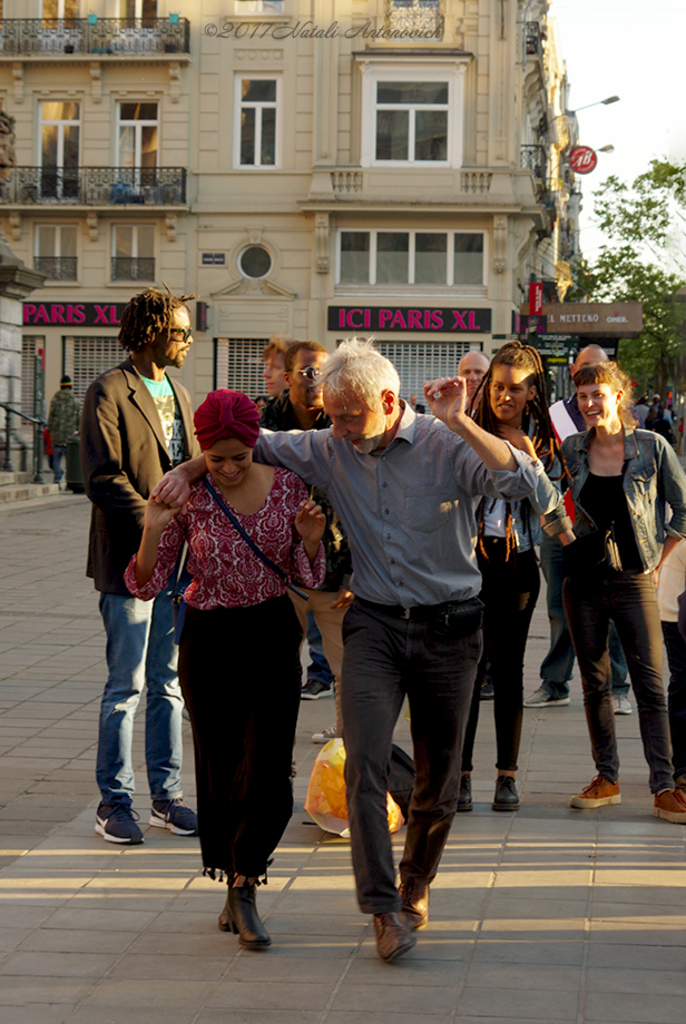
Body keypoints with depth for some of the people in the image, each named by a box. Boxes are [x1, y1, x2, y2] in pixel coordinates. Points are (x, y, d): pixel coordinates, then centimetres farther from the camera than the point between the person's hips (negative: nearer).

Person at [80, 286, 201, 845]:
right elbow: (103, 478, -15)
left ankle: (166, 797, 18)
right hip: (130, 562, -7)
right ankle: (114, 802, 6)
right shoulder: (110, 392, -8)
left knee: (169, 685, 11)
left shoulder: (179, 393, 17)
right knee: (126, 687, -2)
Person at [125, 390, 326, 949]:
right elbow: (147, 585, -5)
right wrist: (153, 530, -22)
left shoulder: (287, 485, -3)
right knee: (222, 768, 6)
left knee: (269, 770, -8)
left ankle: (243, 886, 10)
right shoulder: (186, 497, -8)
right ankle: (240, 888, 24)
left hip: (274, 636, 1)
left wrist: (310, 541, -15)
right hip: (210, 639, -1)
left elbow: (307, 576, 5)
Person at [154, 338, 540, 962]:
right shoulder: (331, 450, 1)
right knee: (365, 763, -17)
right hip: (374, 624, 2)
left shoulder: (450, 446, -10)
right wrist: (190, 470, 3)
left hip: (448, 628, -2)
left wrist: (461, 424, -31)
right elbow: (249, 445, 15)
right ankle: (385, 910, -14)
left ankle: (416, 885, 33)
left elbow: (523, 482, -26)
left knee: (438, 781, 8)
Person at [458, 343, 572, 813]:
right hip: (471, 557, -1)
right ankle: (460, 772, 3)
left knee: (508, 668, 6)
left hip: (518, 563, 1)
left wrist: (528, 457, -12)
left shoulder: (541, 440, 6)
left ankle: (507, 775, 14)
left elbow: (548, 506, -2)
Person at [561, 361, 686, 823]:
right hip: (584, 577, 3)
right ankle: (607, 779, 17)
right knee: (595, 683, 7)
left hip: (634, 578, -3)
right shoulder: (571, 449, 3)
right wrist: (568, 539, 6)